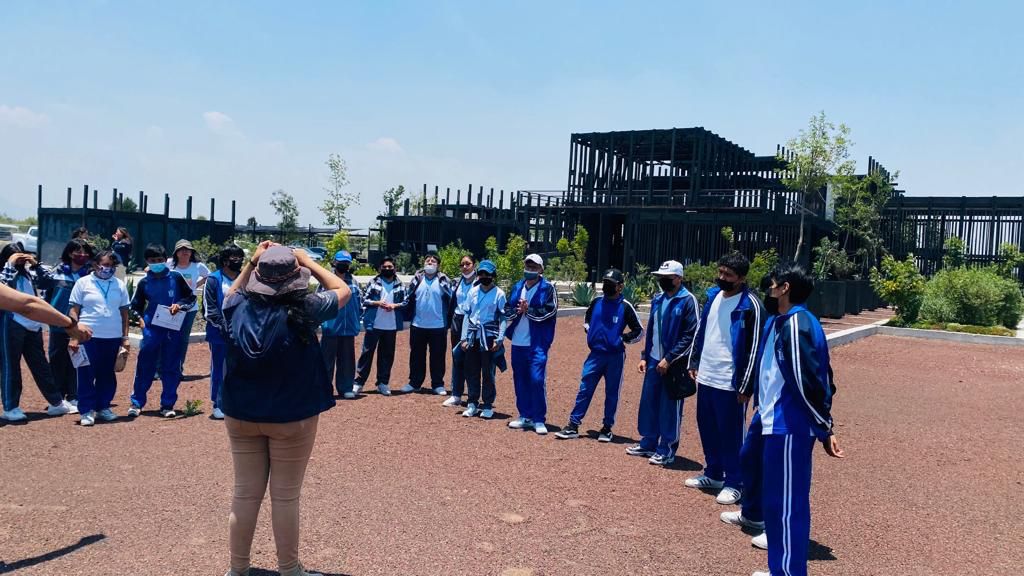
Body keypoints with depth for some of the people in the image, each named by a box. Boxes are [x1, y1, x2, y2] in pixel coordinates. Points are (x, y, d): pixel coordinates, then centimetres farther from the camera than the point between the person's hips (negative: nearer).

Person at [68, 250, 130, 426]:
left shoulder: (119, 284, 9)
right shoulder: (83, 283, 2)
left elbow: (124, 312, 11)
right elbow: (74, 311, 1)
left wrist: (125, 337, 7)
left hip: (113, 338, 3)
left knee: (108, 375, 10)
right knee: (86, 375, -1)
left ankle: (103, 407, 22)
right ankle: (87, 411, 7)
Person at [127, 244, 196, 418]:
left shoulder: (176, 278, 1)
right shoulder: (144, 283, 5)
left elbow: (191, 297, 7)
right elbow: (136, 306, 13)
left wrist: (180, 305, -11)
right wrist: (140, 320, -4)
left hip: (173, 330, 0)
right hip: (151, 330, 0)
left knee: (171, 368, 5)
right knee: (145, 367, 2)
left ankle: (167, 405, 14)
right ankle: (136, 403, 15)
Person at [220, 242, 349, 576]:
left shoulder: (239, 308, -7)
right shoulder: (304, 309, -16)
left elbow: (231, 294, 20)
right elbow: (343, 290, 2)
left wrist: (251, 263, 12)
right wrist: (309, 263, 7)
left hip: (241, 416, 4)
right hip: (293, 418, -3)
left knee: (245, 494, 13)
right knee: (286, 497, 8)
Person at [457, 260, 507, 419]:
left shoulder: (499, 294, -1)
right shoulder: (473, 291, 10)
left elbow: (503, 318, -4)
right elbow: (466, 315, 10)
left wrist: (499, 339, -14)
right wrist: (463, 337, 3)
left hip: (489, 337, -4)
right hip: (472, 336, 4)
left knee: (488, 372, 1)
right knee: (471, 371, 7)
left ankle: (488, 405, 12)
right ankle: (472, 403, 19)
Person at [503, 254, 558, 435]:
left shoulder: (547, 288, -2)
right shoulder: (517, 287, 14)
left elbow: (551, 311, -12)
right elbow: (507, 310, 12)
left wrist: (529, 310, -15)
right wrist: (517, 310, -9)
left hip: (537, 344, -6)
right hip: (518, 342, 6)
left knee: (537, 380, -10)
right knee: (520, 380, 10)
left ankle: (539, 420, -1)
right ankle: (525, 416, 22)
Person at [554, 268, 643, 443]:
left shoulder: (625, 306, -7)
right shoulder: (596, 302, 4)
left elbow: (639, 331, -1)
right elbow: (587, 319, 23)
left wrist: (621, 338, -9)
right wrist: (590, 332, 8)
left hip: (615, 356, -3)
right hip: (595, 354, 3)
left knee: (612, 393, 8)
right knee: (585, 389, 2)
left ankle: (607, 428, 20)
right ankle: (573, 425, 6)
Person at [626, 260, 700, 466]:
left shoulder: (687, 301, -11)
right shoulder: (657, 299, 12)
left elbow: (690, 335, -15)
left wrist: (669, 359, -17)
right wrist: (645, 356, 11)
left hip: (674, 363, -7)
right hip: (654, 361, 7)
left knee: (670, 407, 1)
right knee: (648, 403, 13)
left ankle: (667, 449, 12)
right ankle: (648, 443, 26)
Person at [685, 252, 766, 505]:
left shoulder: (750, 305, -14)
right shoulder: (713, 296, 7)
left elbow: (754, 348, -15)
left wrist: (745, 386, -16)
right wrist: (694, 363, 15)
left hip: (729, 382, -7)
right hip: (705, 377, 7)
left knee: (731, 434, 3)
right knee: (707, 428, 17)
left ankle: (734, 483, 16)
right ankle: (713, 474, 32)